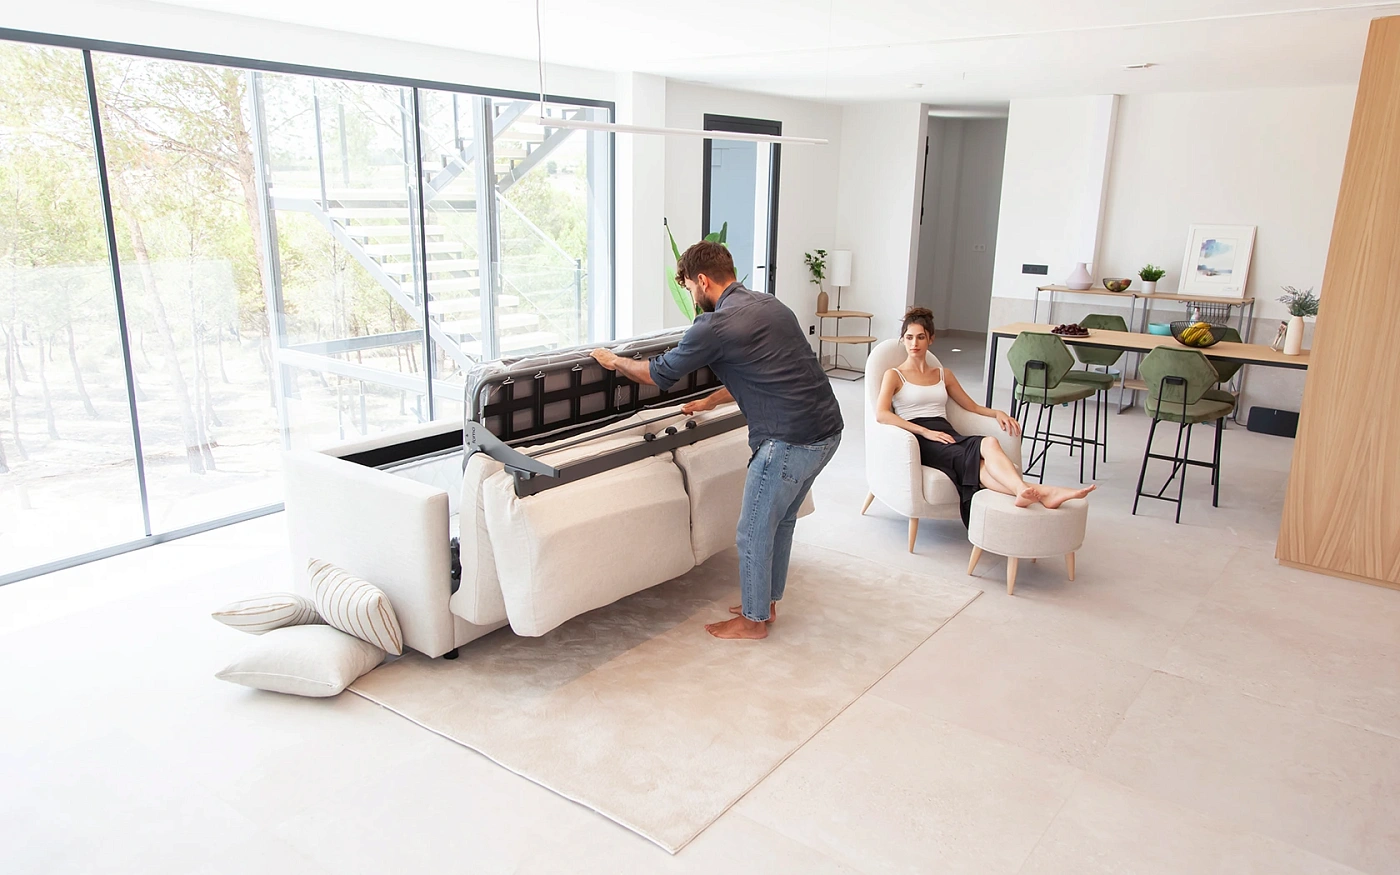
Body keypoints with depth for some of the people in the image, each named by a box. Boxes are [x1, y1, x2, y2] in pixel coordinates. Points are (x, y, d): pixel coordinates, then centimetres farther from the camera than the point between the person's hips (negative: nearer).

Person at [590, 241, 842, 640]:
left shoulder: (716, 326, -12)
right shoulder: (769, 305, 14)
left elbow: (661, 373, 1)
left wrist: (614, 361, 19)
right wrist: (710, 402, 38)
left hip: (791, 440, -9)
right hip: (828, 428, 9)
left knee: (754, 530, 8)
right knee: (781, 520, 23)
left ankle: (754, 619, 24)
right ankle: (767, 601, 38)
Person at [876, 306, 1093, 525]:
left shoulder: (943, 375, 27)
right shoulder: (894, 375, 10)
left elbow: (972, 406, 29)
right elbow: (881, 414, -8)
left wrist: (996, 413, 6)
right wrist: (925, 431, -17)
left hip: (947, 434, 5)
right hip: (920, 441, -5)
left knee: (989, 443, -34)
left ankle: (1023, 491, -62)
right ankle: (1037, 492, -59)